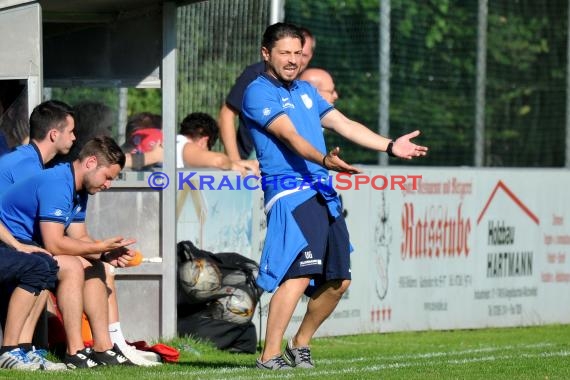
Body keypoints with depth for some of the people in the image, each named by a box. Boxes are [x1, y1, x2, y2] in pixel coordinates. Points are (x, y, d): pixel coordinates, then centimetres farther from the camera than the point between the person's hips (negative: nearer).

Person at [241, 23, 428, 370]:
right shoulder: (259, 93, -4)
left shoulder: (306, 90, 23)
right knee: (299, 273, -22)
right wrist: (323, 159, -34)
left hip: (323, 193, 9)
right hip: (290, 192, -9)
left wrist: (391, 145, 12)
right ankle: (270, 356, -20)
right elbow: (289, 136, -18)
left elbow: (343, 123, 21)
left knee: (337, 280, 8)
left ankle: (300, 344, 24)